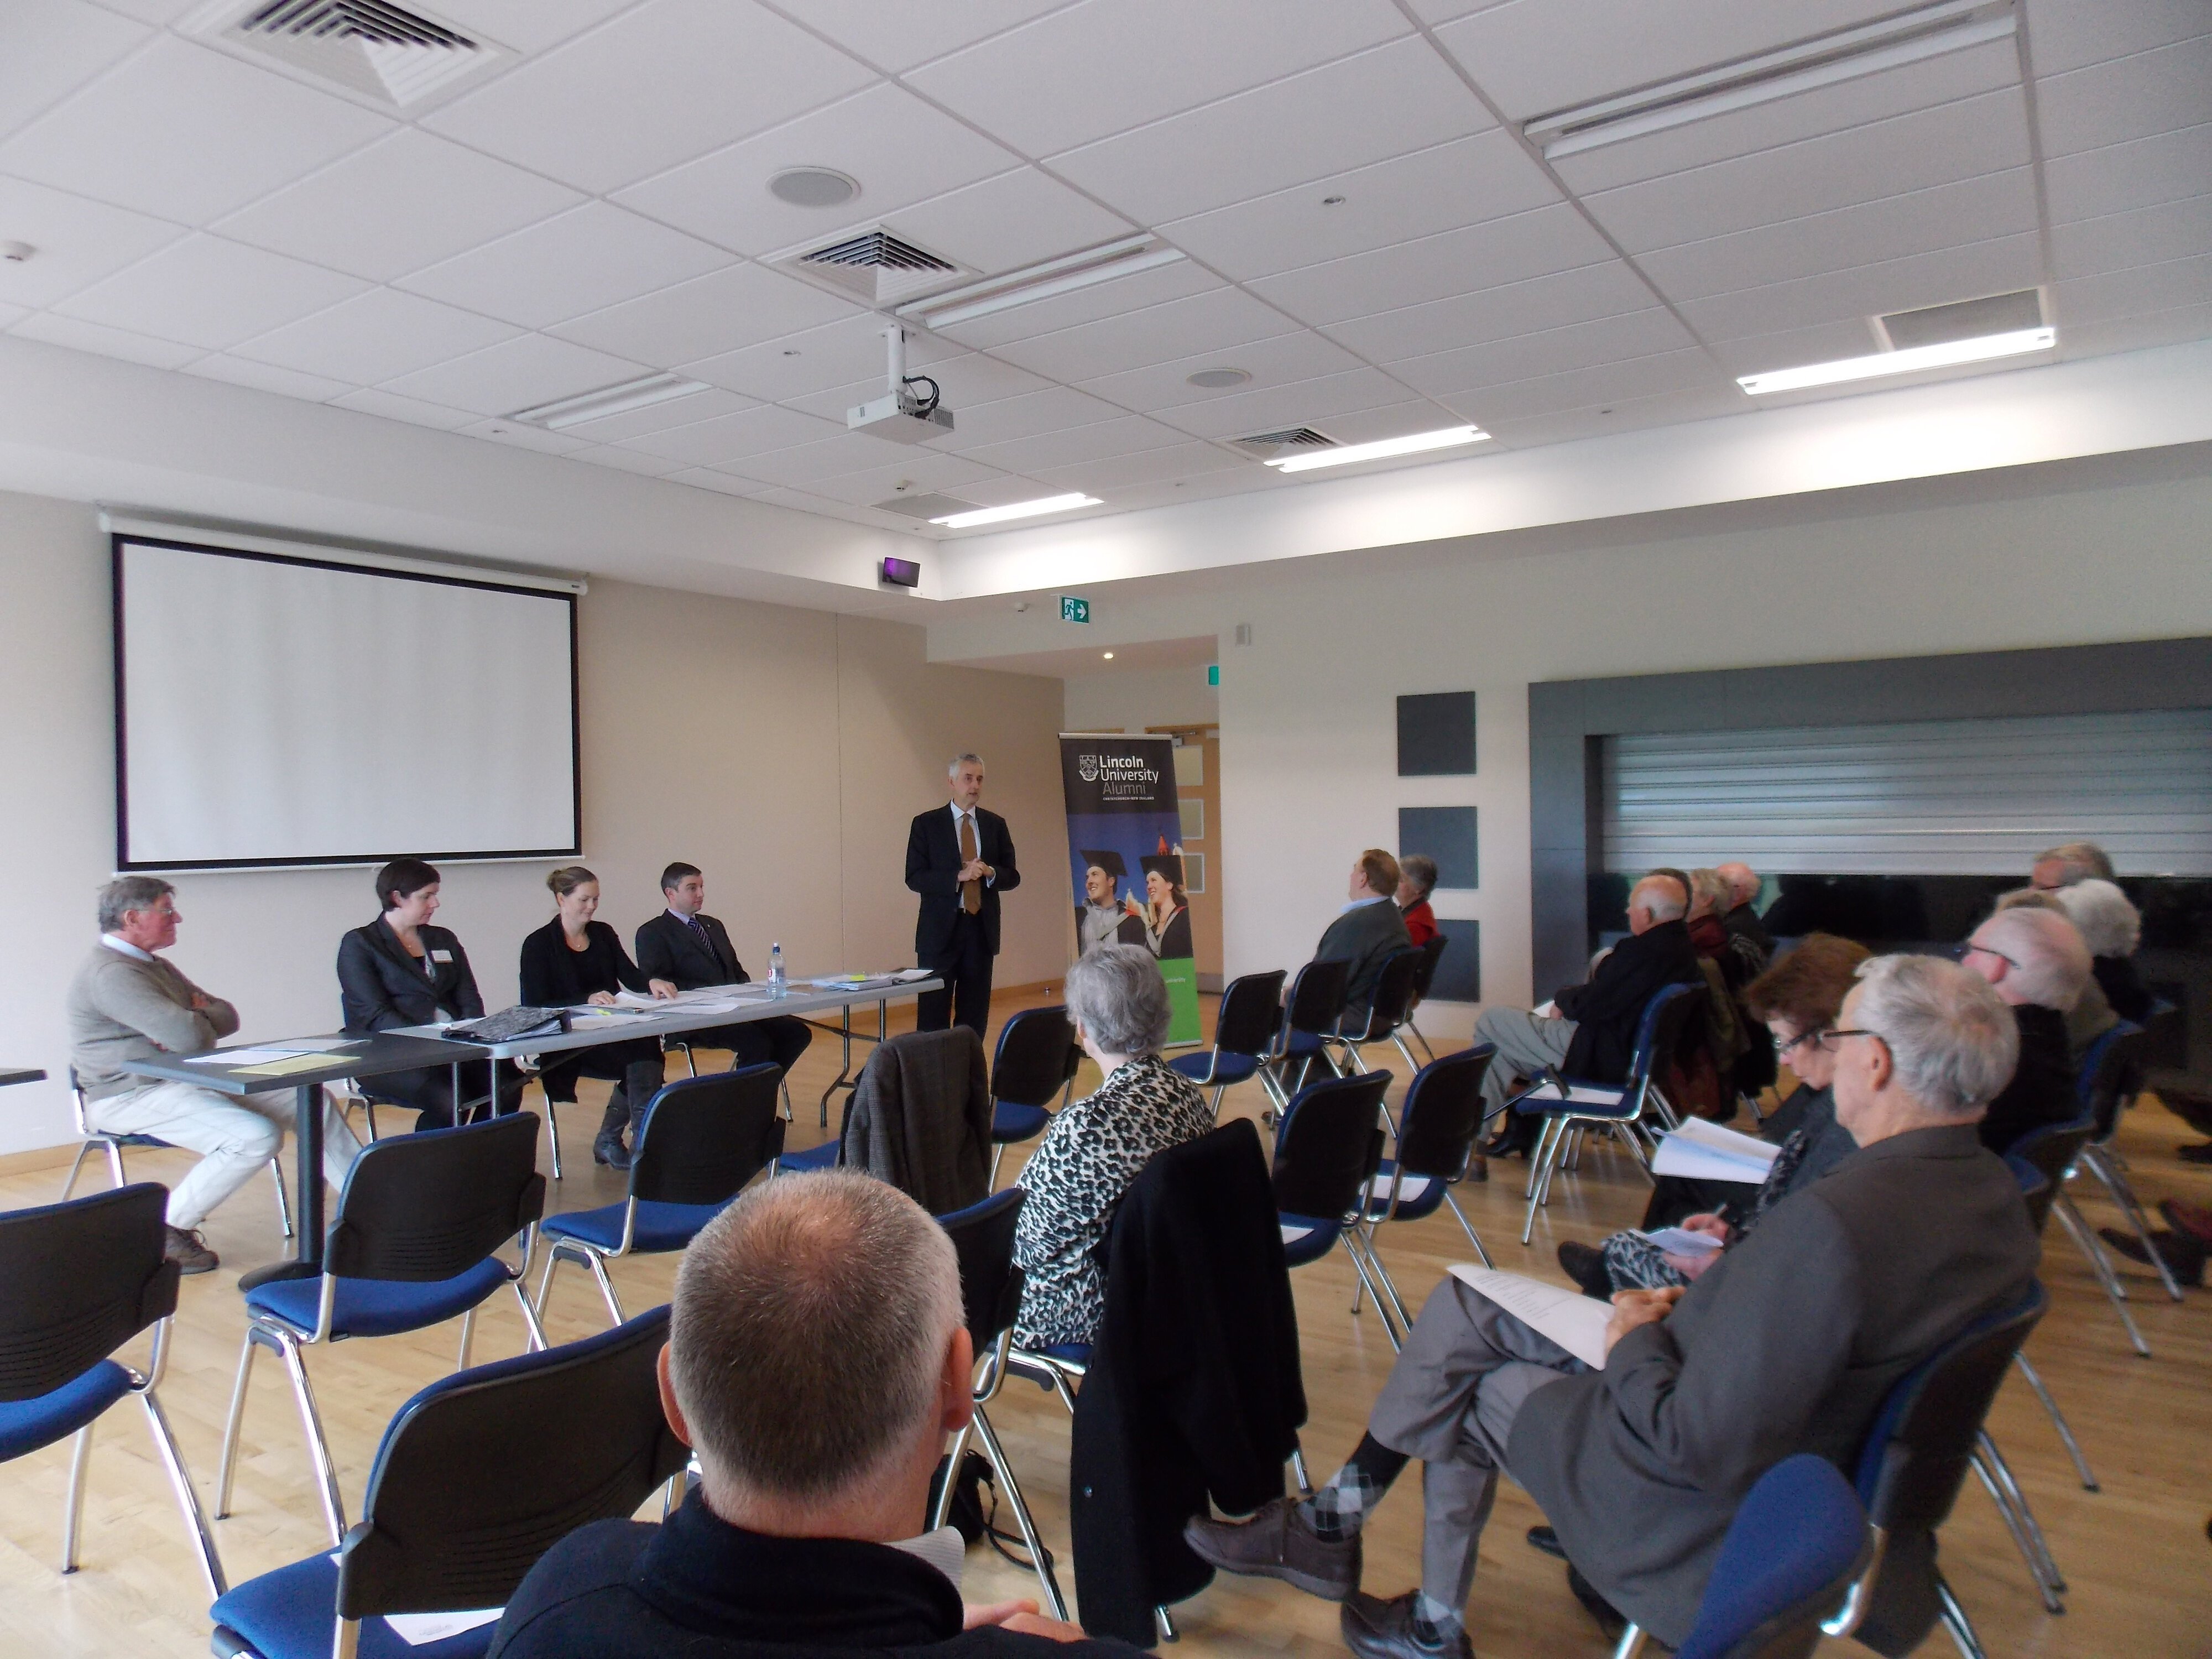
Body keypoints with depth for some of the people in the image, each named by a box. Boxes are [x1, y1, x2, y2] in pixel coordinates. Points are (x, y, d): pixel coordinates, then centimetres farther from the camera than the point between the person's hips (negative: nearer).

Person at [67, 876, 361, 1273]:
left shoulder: (156, 966, 19)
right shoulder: (109, 972, -17)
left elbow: (227, 1016, 14)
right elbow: (189, 1036, -27)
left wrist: (189, 1021, -9)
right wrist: (197, 1019, -2)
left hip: (191, 1080, 11)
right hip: (133, 1096, -10)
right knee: (257, 1136, -30)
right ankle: (165, 1230, -12)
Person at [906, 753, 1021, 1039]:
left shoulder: (996, 825, 10)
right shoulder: (926, 824, 1)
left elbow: (1012, 877, 10)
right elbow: (914, 878, -6)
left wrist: (990, 873, -12)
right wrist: (959, 876, -17)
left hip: (982, 929, 3)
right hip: (940, 929, -3)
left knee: (975, 1016, 7)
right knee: (933, 1017, -2)